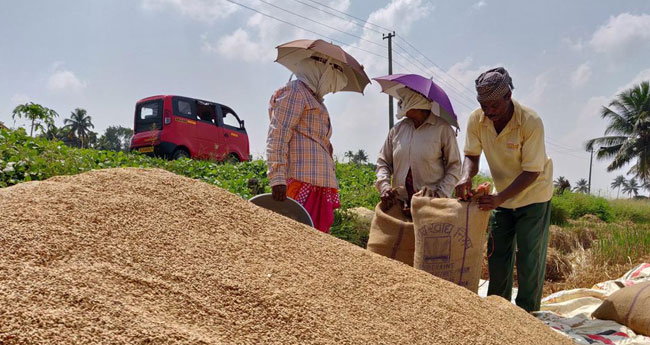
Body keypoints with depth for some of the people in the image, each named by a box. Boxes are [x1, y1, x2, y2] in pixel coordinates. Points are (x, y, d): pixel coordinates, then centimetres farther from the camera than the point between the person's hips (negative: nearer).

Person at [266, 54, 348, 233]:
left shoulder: (315, 100, 30)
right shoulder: (295, 90, 0)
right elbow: (277, 135, -12)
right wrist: (278, 177, -23)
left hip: (321, 184, 10)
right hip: (302, 180, -10)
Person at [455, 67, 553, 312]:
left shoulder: (531, 122, -28)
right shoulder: (476, 120, -16)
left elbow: (531, 172, -26)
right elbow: (471, 155, -6)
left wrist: (498, 198, -36)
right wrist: (466, 177, -29)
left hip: (533, 195, -4)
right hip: (502, 196, 5)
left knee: (529, 258, -1)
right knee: (498, 255, 10)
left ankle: (526, 313, 12)